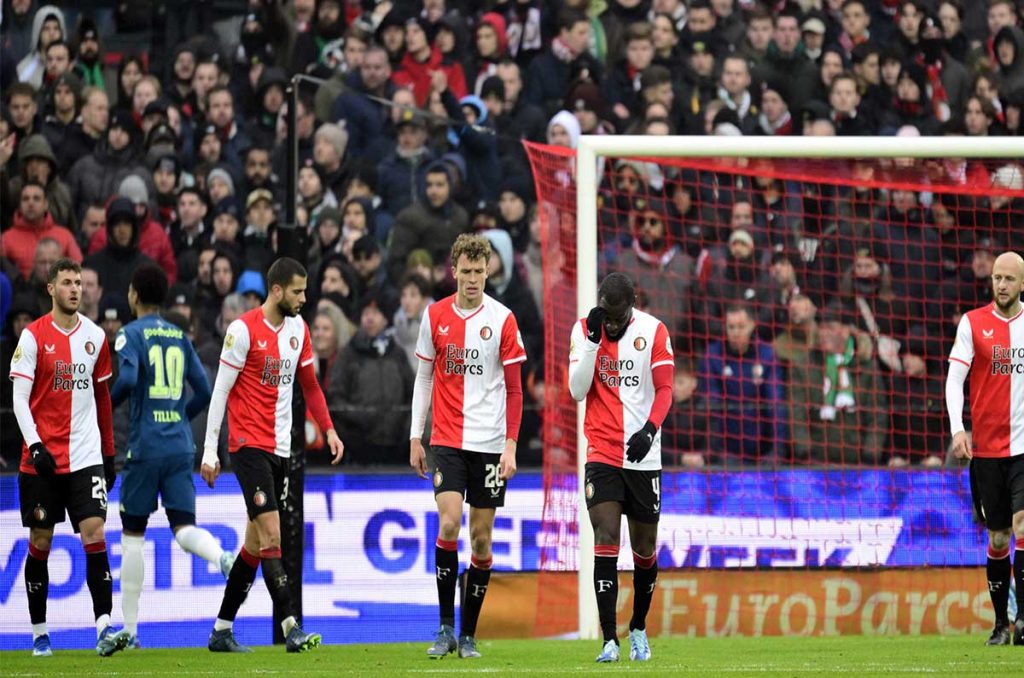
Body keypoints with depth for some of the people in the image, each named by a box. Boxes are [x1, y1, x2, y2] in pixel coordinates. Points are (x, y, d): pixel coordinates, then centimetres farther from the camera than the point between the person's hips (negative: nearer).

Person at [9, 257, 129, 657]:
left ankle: (104, 628, -17)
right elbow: (19, 399, -6)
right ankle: (39, 633, 15)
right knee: (40, 543, 4)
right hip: (43, 457, -2)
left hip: (86, 457, 2)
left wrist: (109, 452, 16)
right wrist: (35, 445, -18)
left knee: (95, 534, -11)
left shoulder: (95, 336, 9)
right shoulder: (33, 336, -3)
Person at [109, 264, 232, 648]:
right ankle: (222, 557, -34)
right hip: (180, 447, 4)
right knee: (183, 527, 1)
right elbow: (204, 392, 12)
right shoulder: (180, 337, 13)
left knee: (132, 534, 7)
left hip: (144, 447, -4)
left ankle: (130, 629, 10)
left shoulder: (130, 334, -3)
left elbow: (127, 380, -21)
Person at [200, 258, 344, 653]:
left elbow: (309, 384, 20)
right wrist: (209, 452, -10)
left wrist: (329, 430, 9)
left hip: (280, 449, 7)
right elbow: (220, 391, -9)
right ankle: (291, 629, -17)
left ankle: (222, 630, 16)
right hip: (248, 445, -7)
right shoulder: (244, 330, -11)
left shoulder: (298, 329, 9)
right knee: (271, 534, -13)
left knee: (256, 542, 9)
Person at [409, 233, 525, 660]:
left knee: (482, 538, 2)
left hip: (489, 443, 0)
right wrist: (416, 437, 8)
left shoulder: (502, 320, -1)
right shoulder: (435, 317, 4)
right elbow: (424, 379, 12)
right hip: (446, 440, 1)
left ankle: (468, 634, 10)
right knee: (449, 524, -15)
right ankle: (445, 627, -6)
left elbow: (514, 388, 0)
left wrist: (510, 445, -7)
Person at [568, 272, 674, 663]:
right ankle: (609, 641, -14)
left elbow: (664, 389, -3)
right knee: (605, 540, -12)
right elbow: (577, 390, -7)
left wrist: (650, 430, -20)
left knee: (644, 548, 9)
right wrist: (593, 340, -15)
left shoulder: (654, 331, -3)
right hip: (602, 452, -1)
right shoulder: (584, 331, 0)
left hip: (643, 455, 1)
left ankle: (638, 629, 30)